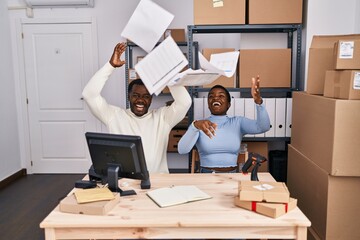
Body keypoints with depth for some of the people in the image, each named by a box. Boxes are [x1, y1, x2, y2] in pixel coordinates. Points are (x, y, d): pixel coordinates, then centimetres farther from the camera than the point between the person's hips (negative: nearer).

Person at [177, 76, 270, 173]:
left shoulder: (238, 122, 6)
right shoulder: (198, 125, 1)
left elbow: (263, 127, -9)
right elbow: (182, 150, -13)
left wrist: (258, 100, -25)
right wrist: (195, 126, -29)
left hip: (232, 176, 2)